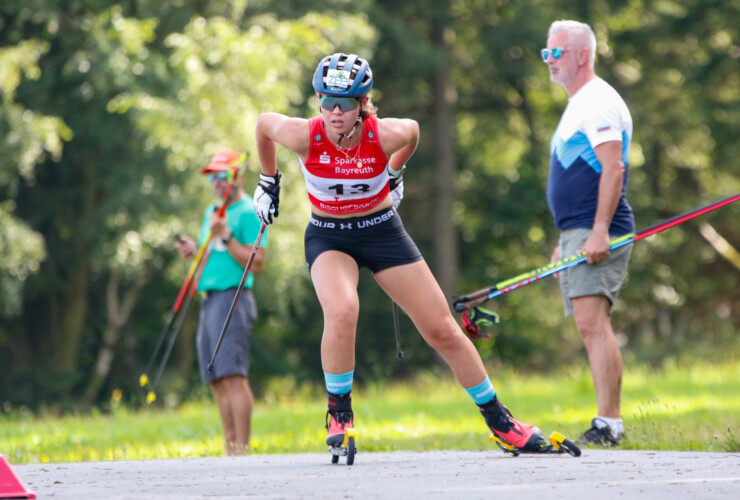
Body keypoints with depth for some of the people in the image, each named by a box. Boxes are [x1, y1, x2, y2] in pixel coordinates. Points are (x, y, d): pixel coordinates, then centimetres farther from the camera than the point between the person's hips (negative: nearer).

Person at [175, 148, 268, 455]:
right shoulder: (212, 212, 21)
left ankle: (242, 449, -20)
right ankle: (230, 450, 7)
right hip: (209, 300, 9)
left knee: (233, 375, -16)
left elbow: (255, 263, -13)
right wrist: (194, 251, 10)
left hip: (232, 298, -9)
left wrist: (226, 236, -17)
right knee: (217, 381, 6)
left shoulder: (249, 213, -6)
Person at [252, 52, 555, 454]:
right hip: (328, 237, -1)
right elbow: (263, 122, -2)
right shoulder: (303, 136, -24)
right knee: (342, 310, -32)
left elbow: (412, 131, 2)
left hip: (383, 232, 1)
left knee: (442, 330, 1)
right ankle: (338, 414, -12)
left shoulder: (388, 135, -23)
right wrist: (268, 181, 11)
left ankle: (498, 419, 18)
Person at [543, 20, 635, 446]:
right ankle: (611, 422, 10)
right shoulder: (578, 105, 22)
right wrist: (566, 240, 26)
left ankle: (608, 422, -22)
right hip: (579, 233, 11)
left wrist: (599, 231, -27)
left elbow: (613, 169, -20)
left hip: (598, 231, -11)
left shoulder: (599, 102, -10)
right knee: (593, 327, 9)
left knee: (592, 323, -18)